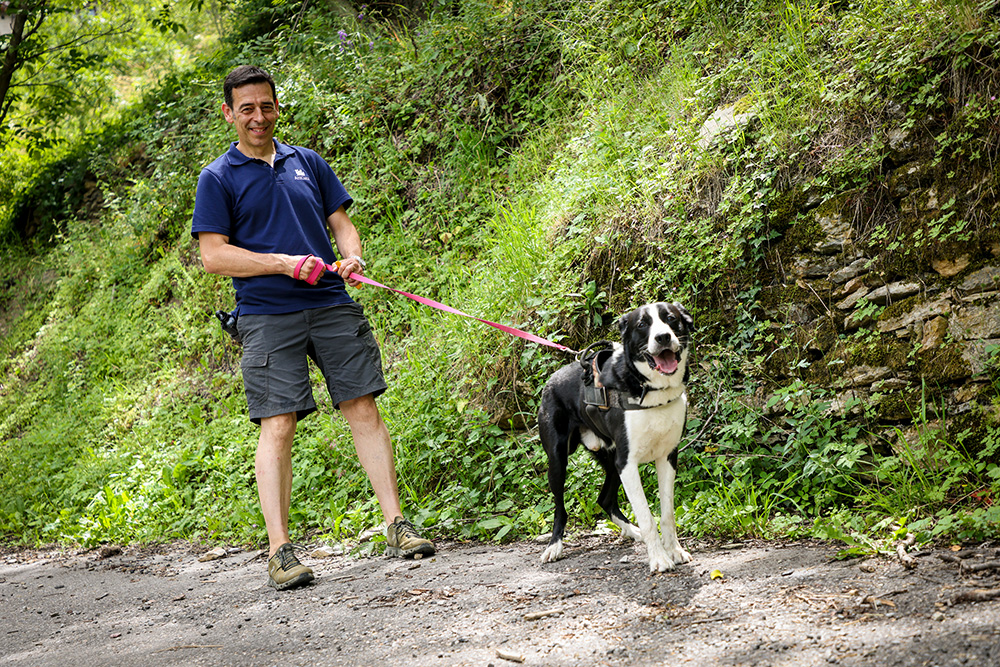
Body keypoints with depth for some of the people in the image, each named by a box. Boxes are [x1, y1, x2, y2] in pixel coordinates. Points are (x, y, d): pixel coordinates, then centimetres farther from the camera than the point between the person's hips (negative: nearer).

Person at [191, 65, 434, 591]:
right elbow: (214, 255, -4)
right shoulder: (218, 178, 4)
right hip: (267, 316, -4)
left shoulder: (308, 162, 17)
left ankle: (396, 527, 4)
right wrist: (285, 263, -14)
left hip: (332, 305, 4)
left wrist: (352, 256, -5)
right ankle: (279, 552, -5)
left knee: (364, 411, -1)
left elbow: (341, 222, 19)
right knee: (277, 427, -8)